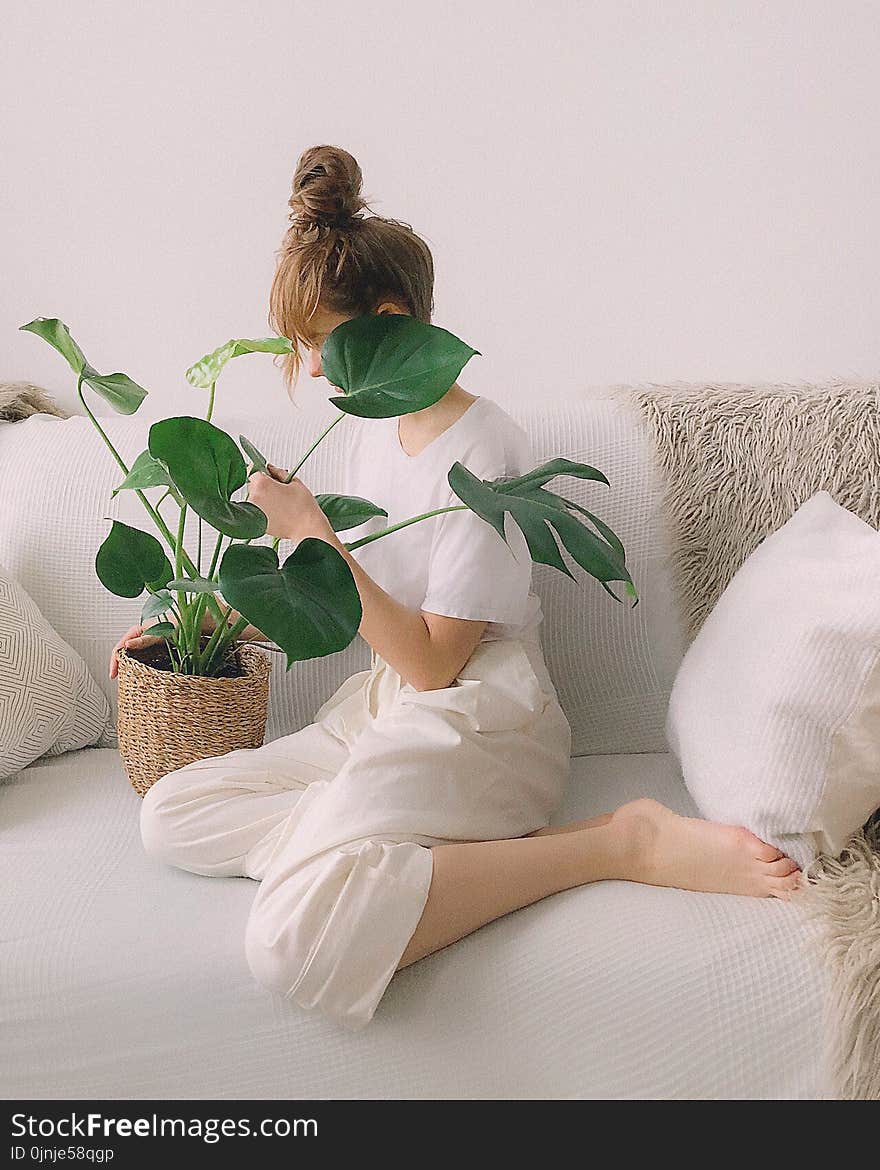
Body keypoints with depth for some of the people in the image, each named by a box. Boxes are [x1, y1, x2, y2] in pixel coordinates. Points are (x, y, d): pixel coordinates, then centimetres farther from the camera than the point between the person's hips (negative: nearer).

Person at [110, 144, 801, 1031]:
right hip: (383, 710, 10)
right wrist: (213, 623, 15)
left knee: (294, 941, -31)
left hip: (477, 723, -10)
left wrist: (312, 532, -17)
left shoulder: (479, 451, -16)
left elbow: (431, 661, -16)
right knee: (170, 817, -6)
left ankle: (621, 844, -20)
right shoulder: (370, 425, 12)